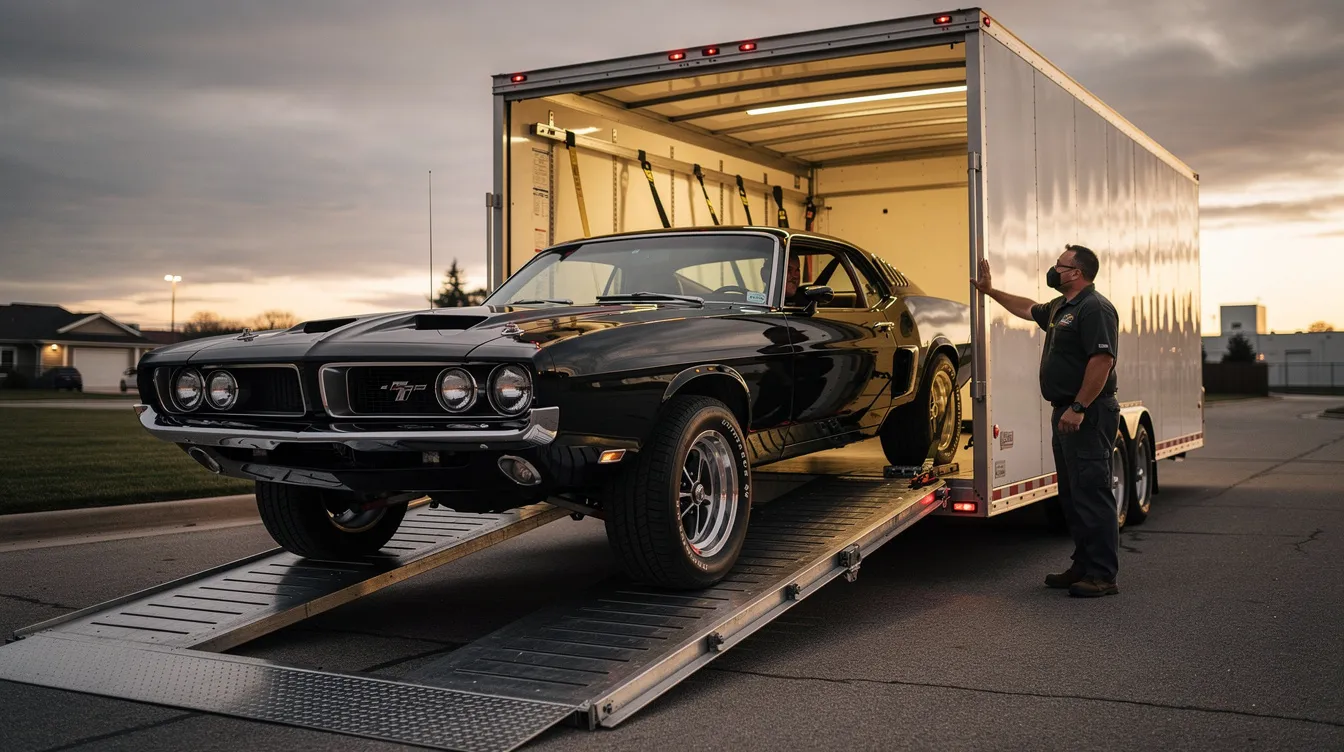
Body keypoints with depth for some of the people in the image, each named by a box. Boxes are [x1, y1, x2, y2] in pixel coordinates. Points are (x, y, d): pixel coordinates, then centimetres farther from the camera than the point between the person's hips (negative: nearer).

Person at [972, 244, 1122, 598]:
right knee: (1072, 495, 13)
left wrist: (1078, 408, -25)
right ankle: (1083, 566, 20)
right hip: (1065, 413, 11)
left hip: (1087, 415, -11)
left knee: (1092, 493, -10)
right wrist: (991, 291, 44)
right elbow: (1028, 309, 40)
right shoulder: (1059, 308, 19)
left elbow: (1102, 360, -23)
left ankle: (1102, 575, -8)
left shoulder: (1095, 308, -14)